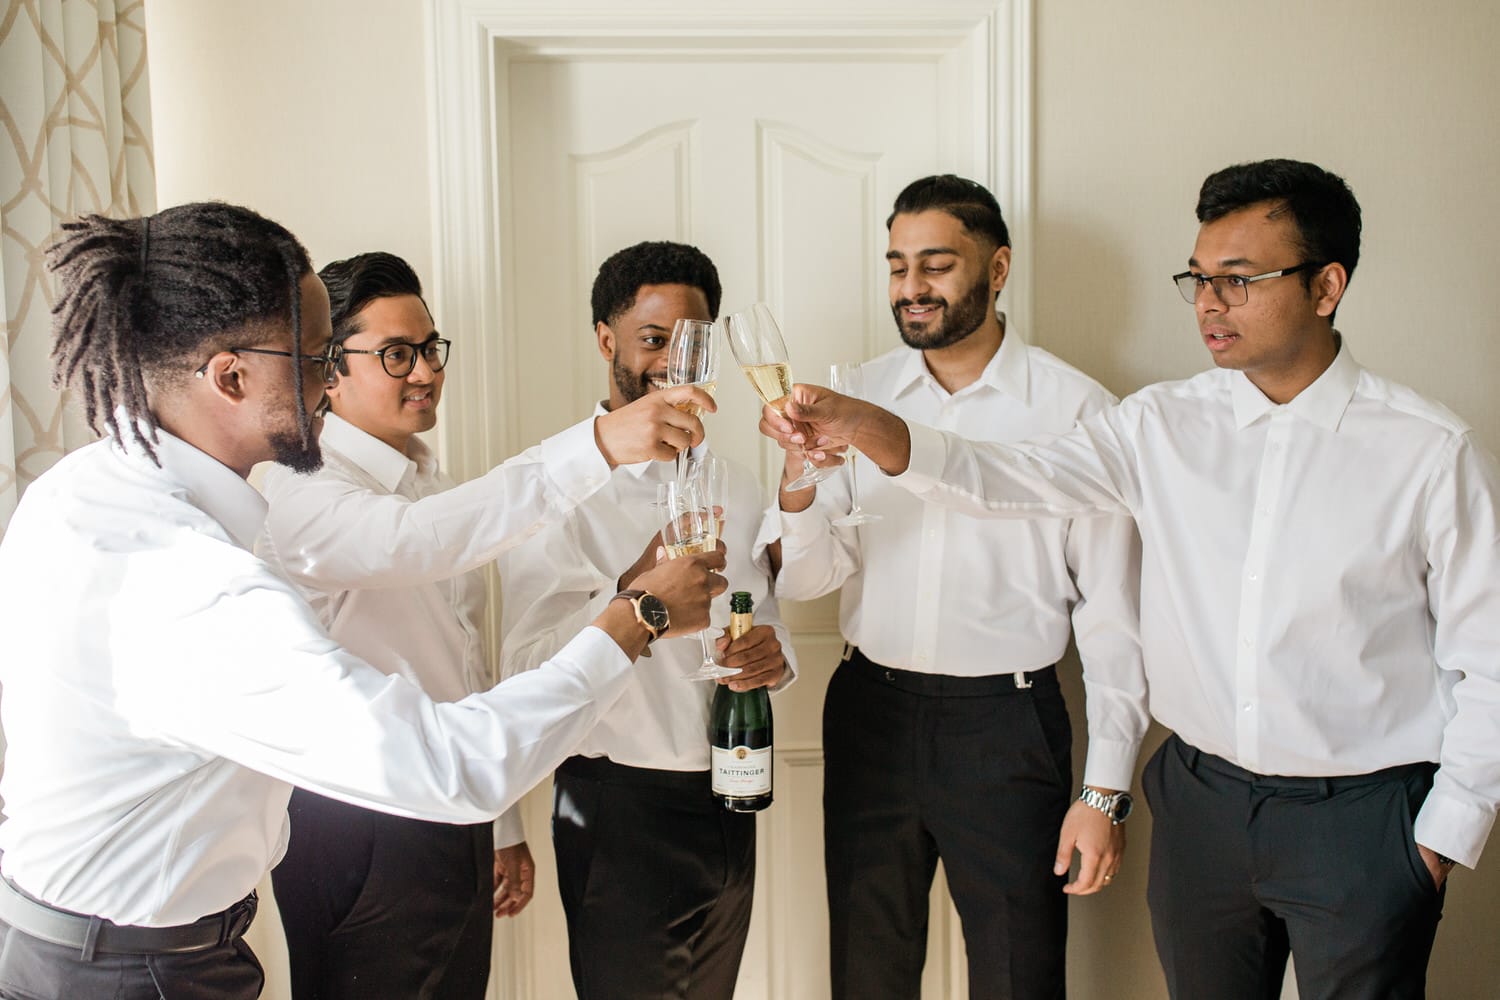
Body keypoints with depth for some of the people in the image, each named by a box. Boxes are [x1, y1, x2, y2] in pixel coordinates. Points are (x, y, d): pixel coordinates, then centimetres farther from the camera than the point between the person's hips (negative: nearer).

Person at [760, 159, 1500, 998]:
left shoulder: (1429, 450, -9)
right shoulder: (1165, 425, 0)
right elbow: (1014, 480, -11)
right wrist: (864, 426, -26)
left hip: (1361, 824, -3)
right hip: (1203, 798, 4)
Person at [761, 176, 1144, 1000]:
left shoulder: (1076, 409, -7)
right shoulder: (858, 396, 3)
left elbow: (1112, 611, -5)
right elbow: (806, 580, 1)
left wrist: (1105, 791, -8)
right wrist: (797, 483, -20)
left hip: (1005, 723, -3)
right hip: (869, 713, 3)